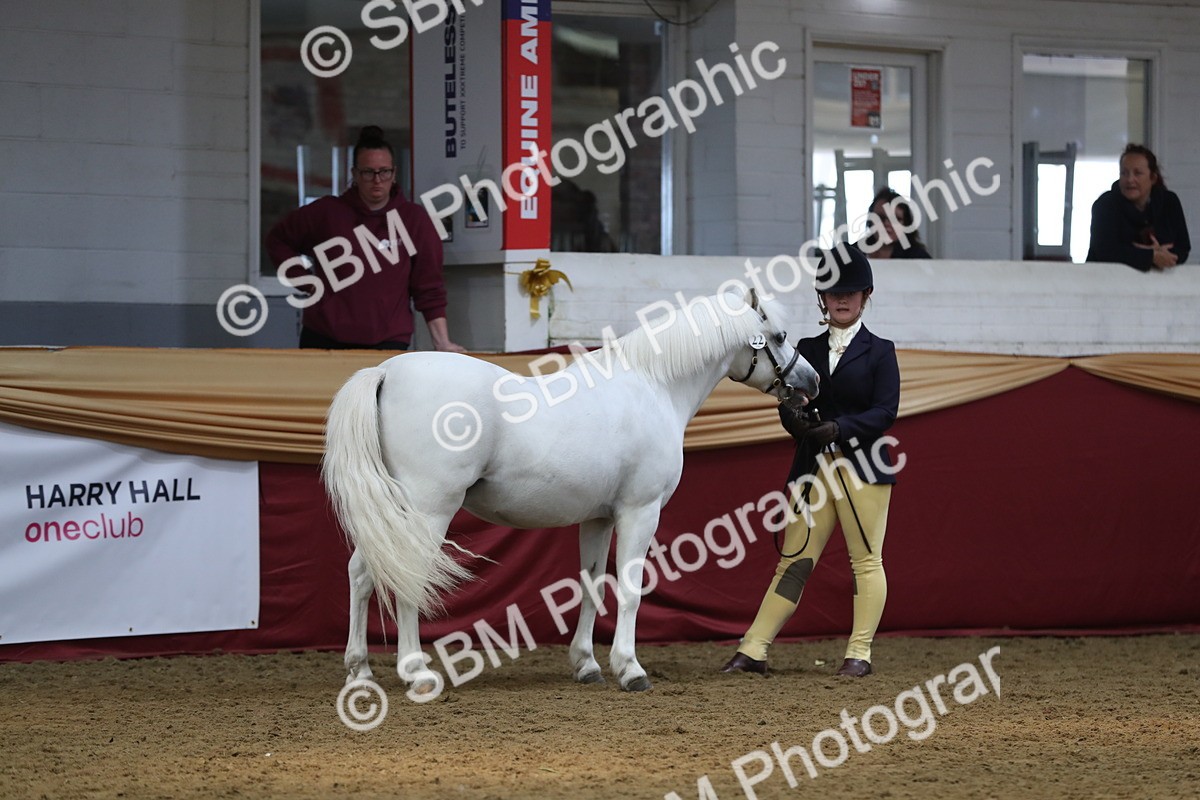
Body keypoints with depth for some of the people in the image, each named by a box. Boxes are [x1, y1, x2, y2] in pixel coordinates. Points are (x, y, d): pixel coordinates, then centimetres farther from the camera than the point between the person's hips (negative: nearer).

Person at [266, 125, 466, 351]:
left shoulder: (415, 220, 4)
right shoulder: (327, 212, 6)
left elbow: (429, 288, 3)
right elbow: (278, 240, 20)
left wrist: (443, 343, -3)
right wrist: (302, 279, 8)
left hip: (388, 343, -1)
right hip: (323, 340, 1)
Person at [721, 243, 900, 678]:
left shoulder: (879, 351, 3)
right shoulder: (807, 349, 14)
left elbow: (885, 411, -7)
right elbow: (788, 402, 8)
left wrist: (838, 428, -20)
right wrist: (796, 420, -16)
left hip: (863, 466, -3)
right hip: (813, 467, 3)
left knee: (866, 560, -1)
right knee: (794, 560, 1)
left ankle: (859, 654, 5)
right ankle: (753, 650, -2)